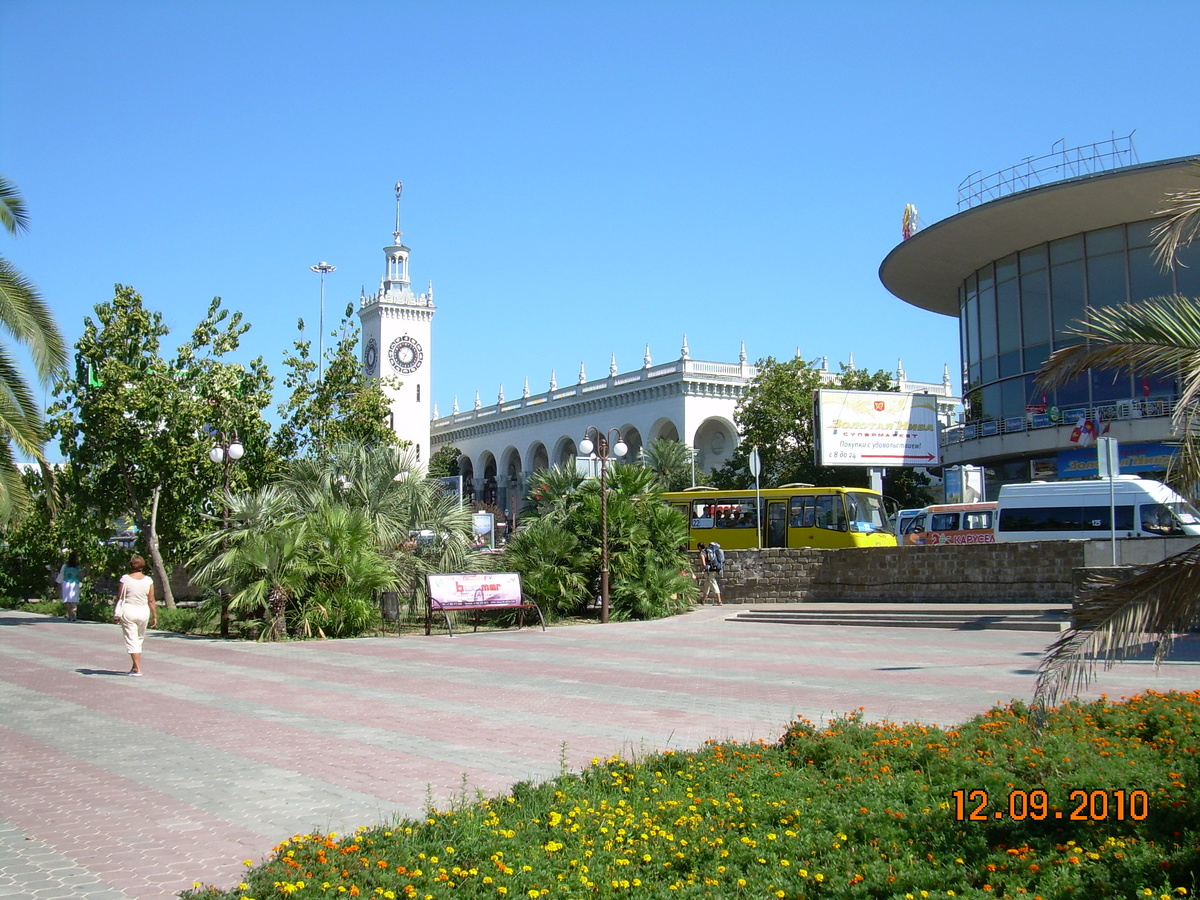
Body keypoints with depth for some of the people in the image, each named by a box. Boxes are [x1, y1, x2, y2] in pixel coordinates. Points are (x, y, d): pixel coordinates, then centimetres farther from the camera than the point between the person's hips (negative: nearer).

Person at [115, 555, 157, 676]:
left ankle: (138, 670, -3)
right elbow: (151, 600, -2)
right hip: (143, 612, 2)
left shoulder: (125, 579, -7)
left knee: (131, 640, 2)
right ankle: (135, 666, 26)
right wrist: (154, 616, 5)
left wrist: (117, 614, 7)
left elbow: (119, 598, -3)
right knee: (139, 639, 19)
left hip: (128, 611, -2)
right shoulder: (148, 580, -3)